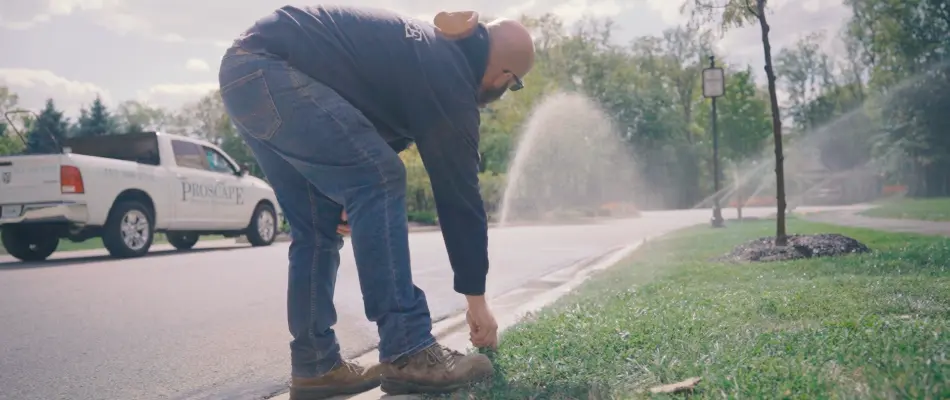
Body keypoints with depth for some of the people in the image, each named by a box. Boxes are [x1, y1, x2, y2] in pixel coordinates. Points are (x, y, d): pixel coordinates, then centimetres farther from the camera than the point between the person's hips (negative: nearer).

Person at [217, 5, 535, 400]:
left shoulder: (430, 49, 17)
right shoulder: (447, 80, -9)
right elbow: (458, 192, -6)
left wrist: (344, 195, 16)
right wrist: (476, 297, 3)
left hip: (244, 69, 10)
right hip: (271, 71, -10)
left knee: (317, 224, 10)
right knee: (380, 181, -14)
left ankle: (315, 366, 14)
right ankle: (408, 353, -14)